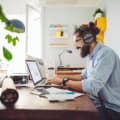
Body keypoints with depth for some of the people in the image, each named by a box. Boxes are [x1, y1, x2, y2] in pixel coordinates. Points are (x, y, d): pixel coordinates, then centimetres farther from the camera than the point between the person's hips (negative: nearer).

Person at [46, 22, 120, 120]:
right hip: (97, 104, 8)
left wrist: (63, 81, -18)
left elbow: (92, 87, -29)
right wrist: (65, 78, 3)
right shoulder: (92, 56, 9)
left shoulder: (105, 54, -21)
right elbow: (84, 77, 19)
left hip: (111, 110, -7)